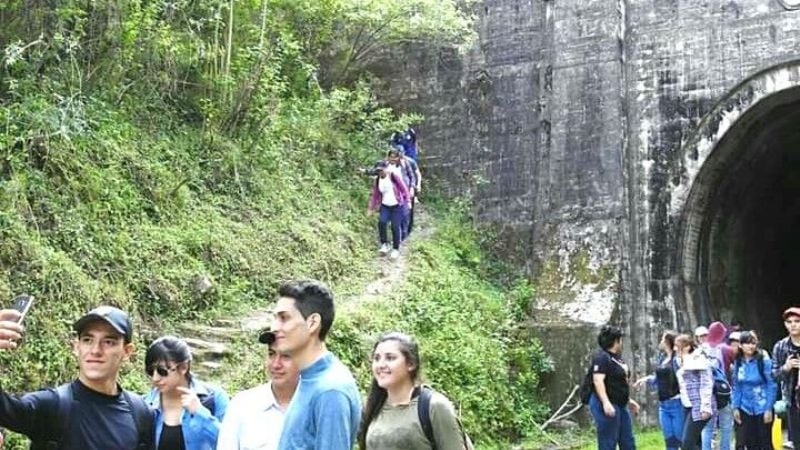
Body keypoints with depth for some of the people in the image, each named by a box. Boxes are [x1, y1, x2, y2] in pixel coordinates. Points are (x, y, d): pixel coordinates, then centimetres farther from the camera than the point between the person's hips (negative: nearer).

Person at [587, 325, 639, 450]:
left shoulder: (616, 358, 17)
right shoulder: (601, 357, -13)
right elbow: (598, 381, -22)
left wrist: (629, 400, 24)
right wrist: (606, 402, -30)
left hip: (620, 406, 10)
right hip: (607, 405, -10)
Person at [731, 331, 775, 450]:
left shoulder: (764, 361, -12)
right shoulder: (738, 363, 3)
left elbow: (772, 385, -11)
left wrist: (769, 409, -14)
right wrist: (735, 407, 4)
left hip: (763, 408, -4)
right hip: (746, 408, 4)